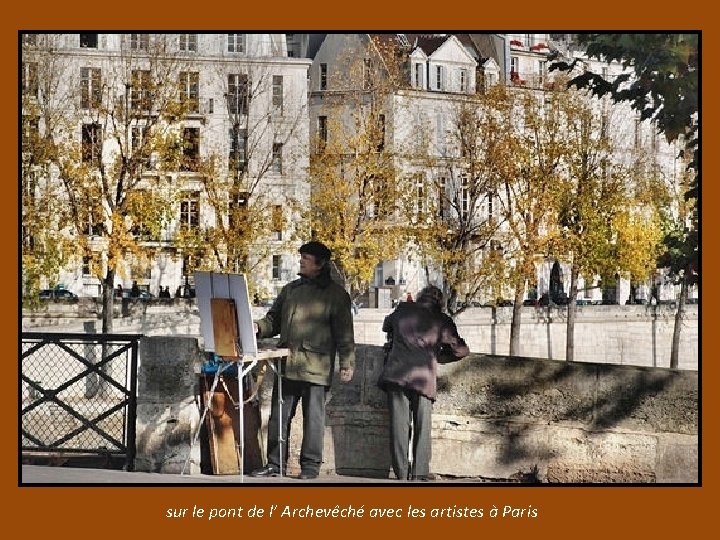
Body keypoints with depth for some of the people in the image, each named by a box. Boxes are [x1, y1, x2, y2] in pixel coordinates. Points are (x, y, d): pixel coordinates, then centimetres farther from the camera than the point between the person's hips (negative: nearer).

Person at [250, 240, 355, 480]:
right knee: (279, 415, 6)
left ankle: (311, 465, 8)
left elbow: (344, 333, -2)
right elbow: (274, 320, 20)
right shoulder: (291, 289, 17)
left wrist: (347, 363, -8)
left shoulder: (335, 294, 2)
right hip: (287, 364, 5)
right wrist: (258, 327, -1)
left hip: (316, 366, -5)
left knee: (313, 417, 0)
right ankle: (275, 463, 14)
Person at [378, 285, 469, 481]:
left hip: (396, 375, 1)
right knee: (422, 427, 4)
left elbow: (387, 325, 35)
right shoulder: (441, 321, 11)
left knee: (399, 425, 2)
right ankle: (420, 473, -2)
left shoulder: (403, 310, 15)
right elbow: (462, 350, 17)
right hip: (423, 377, -1)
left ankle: (402, 474, 0)